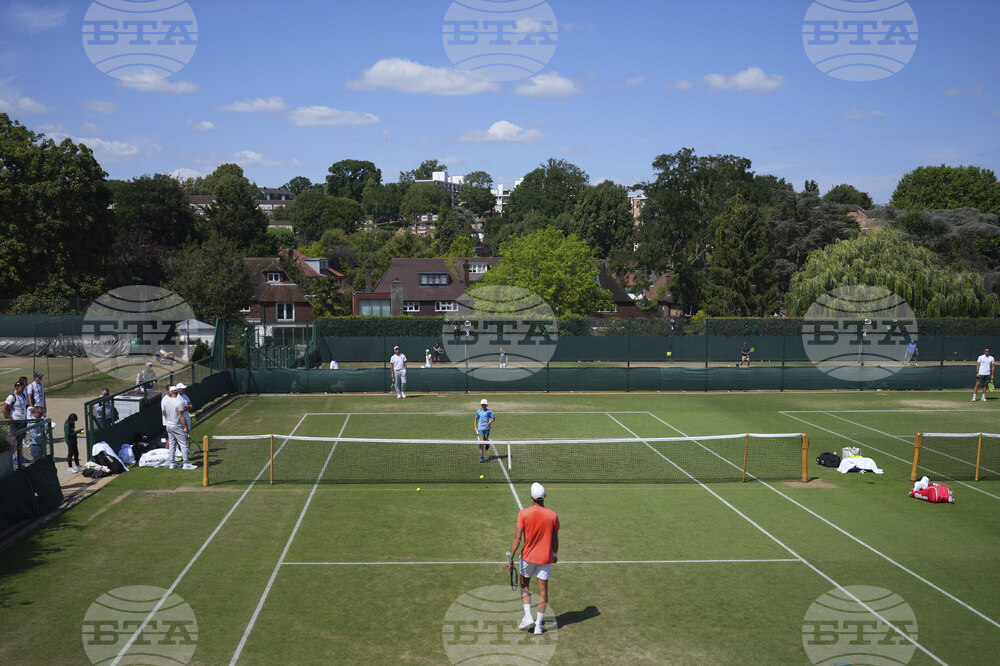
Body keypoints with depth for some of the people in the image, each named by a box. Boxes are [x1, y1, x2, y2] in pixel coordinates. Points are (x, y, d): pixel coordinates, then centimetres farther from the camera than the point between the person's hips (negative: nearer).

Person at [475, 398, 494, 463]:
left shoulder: (488, 411, -4)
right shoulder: (478, 411, 5)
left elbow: (493, 418, 2)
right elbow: (476, 419, 18)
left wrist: (489, 423, -14)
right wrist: (475, 427, 12)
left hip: (487, 428, -1)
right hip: (480, 428, 1)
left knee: (486, 440, 5)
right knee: (481, 442, -8)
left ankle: (487, 443, 46)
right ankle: (481, 457, -6)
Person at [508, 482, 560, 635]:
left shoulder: (523, 513, -12)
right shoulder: (552, 515, -8)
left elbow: (517, 537, -14)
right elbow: (555, 539, 1)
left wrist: (511, 557, -7)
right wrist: (555, 554, 17)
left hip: (528, 557, 0)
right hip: (546, 558, 0)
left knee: (525, 585, 20)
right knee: (543, 590, 8)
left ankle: (528, 616, 8)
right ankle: (539, 625, 13)